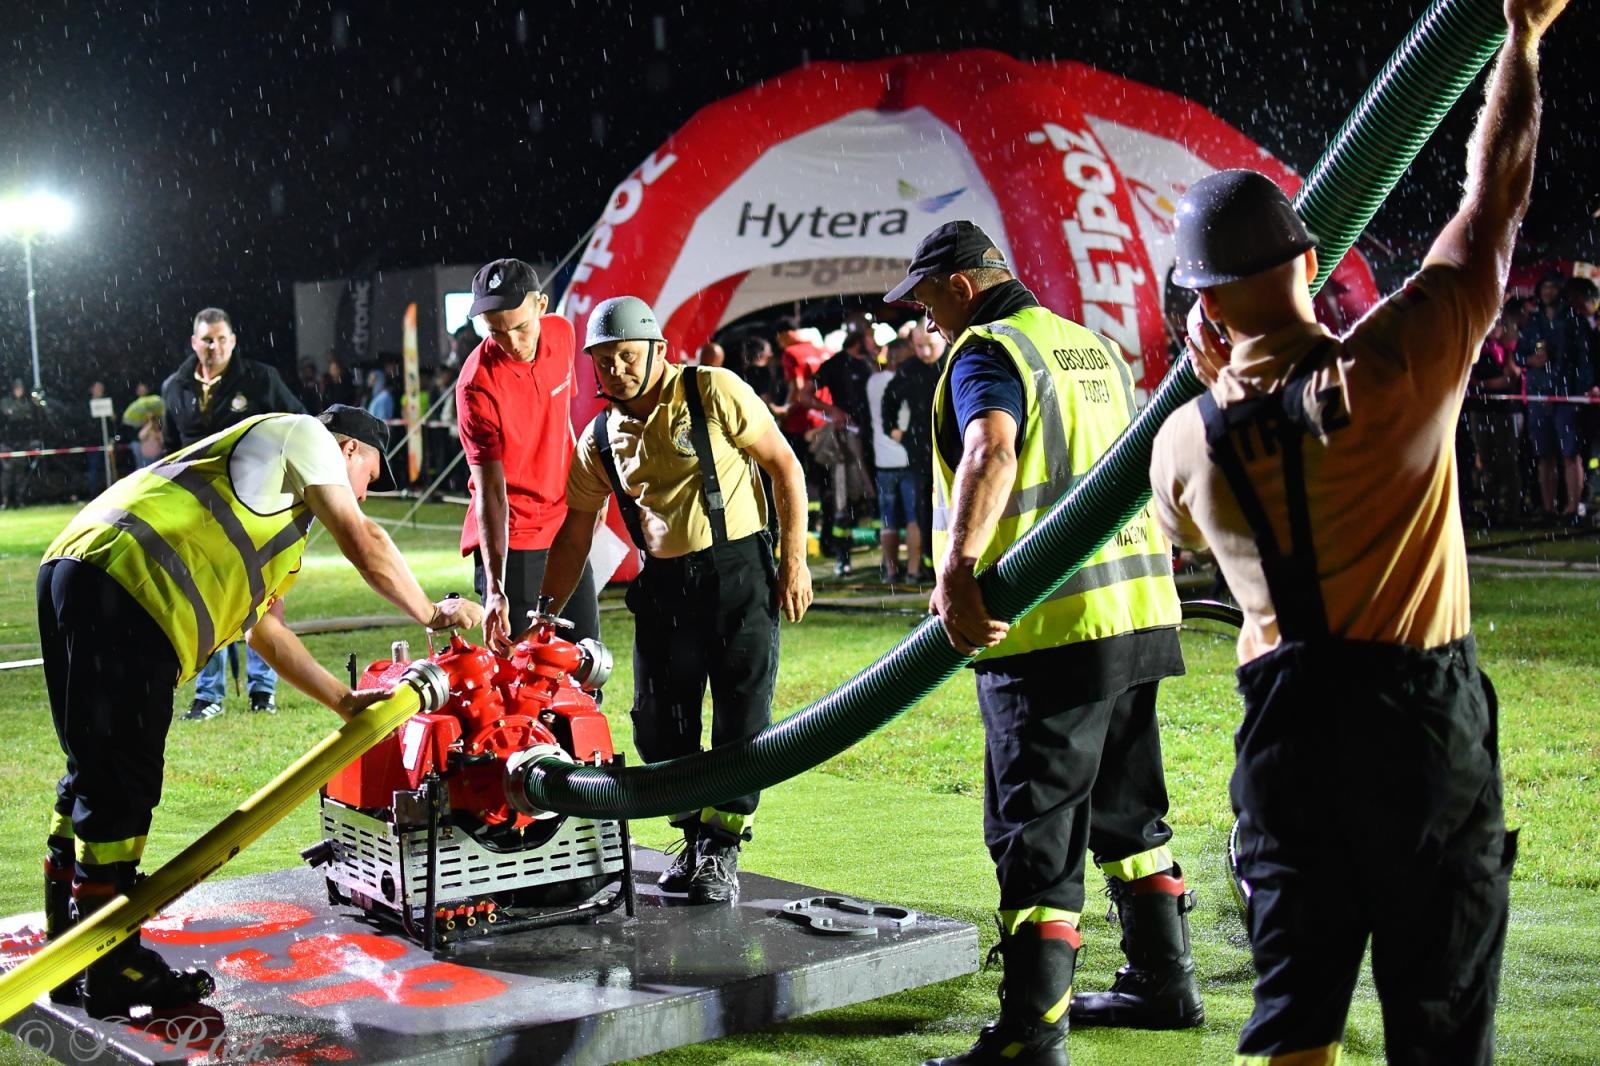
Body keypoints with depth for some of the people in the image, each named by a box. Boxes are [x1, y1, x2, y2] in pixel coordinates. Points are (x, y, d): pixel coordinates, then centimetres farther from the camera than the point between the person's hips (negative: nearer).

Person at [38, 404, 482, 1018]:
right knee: (120, 786, -5)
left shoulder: (267, 493, 36)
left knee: (96, 776, 17)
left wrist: (343, 699, 32)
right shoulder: (303, 435, 11)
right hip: (123, 586, -10)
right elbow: (363, 542, 3)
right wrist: (431, 613, 15)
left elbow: (261, 627, 34)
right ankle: (112, 974, 1)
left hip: (72, 574, 10)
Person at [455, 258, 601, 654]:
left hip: (564, 528, 6)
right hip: (510, 541, -6)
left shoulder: (562, 334, -4)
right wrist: (494, 587, -31)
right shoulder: (477, 383, -22)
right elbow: (490, 489, -25)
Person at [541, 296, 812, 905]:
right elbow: (575, 535, 14)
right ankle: (695, 840, 21)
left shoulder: (714, 392, -7)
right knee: (659, 724, 3)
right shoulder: (599, 440, 7)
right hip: (662, 584, 5)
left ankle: (722, 854, 4)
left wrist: (794, 559, -8)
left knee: (741, 718, -5)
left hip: (739, 570, -5)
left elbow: (785, 467, -4)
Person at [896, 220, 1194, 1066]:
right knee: (1126, 808, 21)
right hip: (1138, 610, 9)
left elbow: (991, 450, -30)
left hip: (1049, 626, -9)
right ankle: (1164, 982, 33)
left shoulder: (987, 352, -8)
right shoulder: (1096, 348, 17)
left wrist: (959, 568, -40)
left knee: (1036, 835, -5)